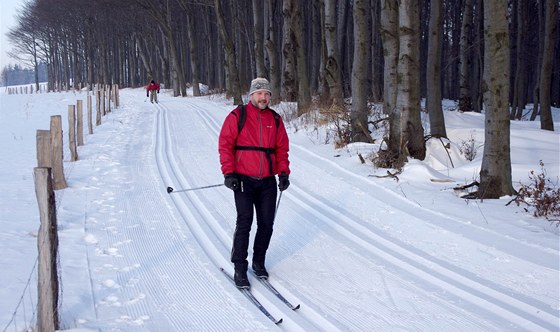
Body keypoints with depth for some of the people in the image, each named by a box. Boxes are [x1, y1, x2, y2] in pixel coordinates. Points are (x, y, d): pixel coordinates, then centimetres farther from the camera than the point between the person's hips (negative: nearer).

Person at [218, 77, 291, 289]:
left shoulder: (275, 119, 10)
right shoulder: (237, 116, -3)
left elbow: (282, 148, 13)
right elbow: (225, 144, -5)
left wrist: (284, 172, 2)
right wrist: (228, 172, -13)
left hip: (268, 181, 4)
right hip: (243, 180, -4)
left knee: (266, 224, 6)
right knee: (244, 222, -11)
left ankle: (258, 262, 23)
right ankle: (240, 269, -4)